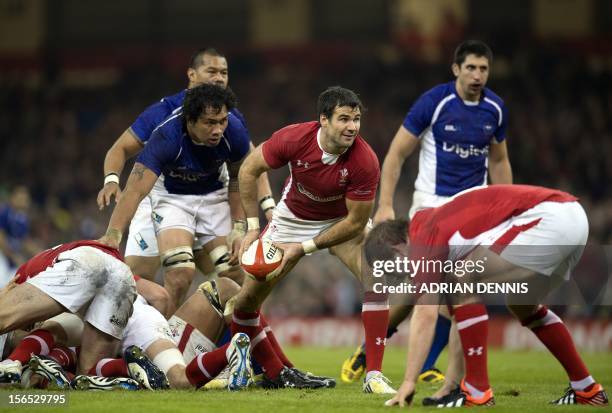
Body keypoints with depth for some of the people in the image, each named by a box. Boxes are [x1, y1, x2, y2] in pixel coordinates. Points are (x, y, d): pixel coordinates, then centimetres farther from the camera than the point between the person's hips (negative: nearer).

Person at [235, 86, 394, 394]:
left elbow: (356, 221, -23)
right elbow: (249, 170, -12)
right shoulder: (293, 138, -29)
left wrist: (305, 248, -23)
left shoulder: (365, 161, -32)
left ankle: (374, 376, -22)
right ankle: (275, 373, 21)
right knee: (247, 298, -1)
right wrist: (253, 227, -13)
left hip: (342, 222, -2)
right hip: (292, 217, 2)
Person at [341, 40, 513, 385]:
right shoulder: (434, 102, -13)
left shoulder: (495, 109, 2)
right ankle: (367, 351, 10)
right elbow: (397, 153, -8)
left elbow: (499, 161, 17)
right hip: (432, 203, -4)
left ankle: (426, 367, 2)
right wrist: (386, 205, -15)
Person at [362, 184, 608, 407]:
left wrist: (408, 383, -8)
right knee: (523, 305, 28)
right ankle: (587, 389, 31)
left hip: (547, 217, -10)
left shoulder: (425, 239, -1)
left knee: (465, 283, -4)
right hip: (573, 214, 10)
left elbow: (426, 315, -9)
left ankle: (477, 393, -3)